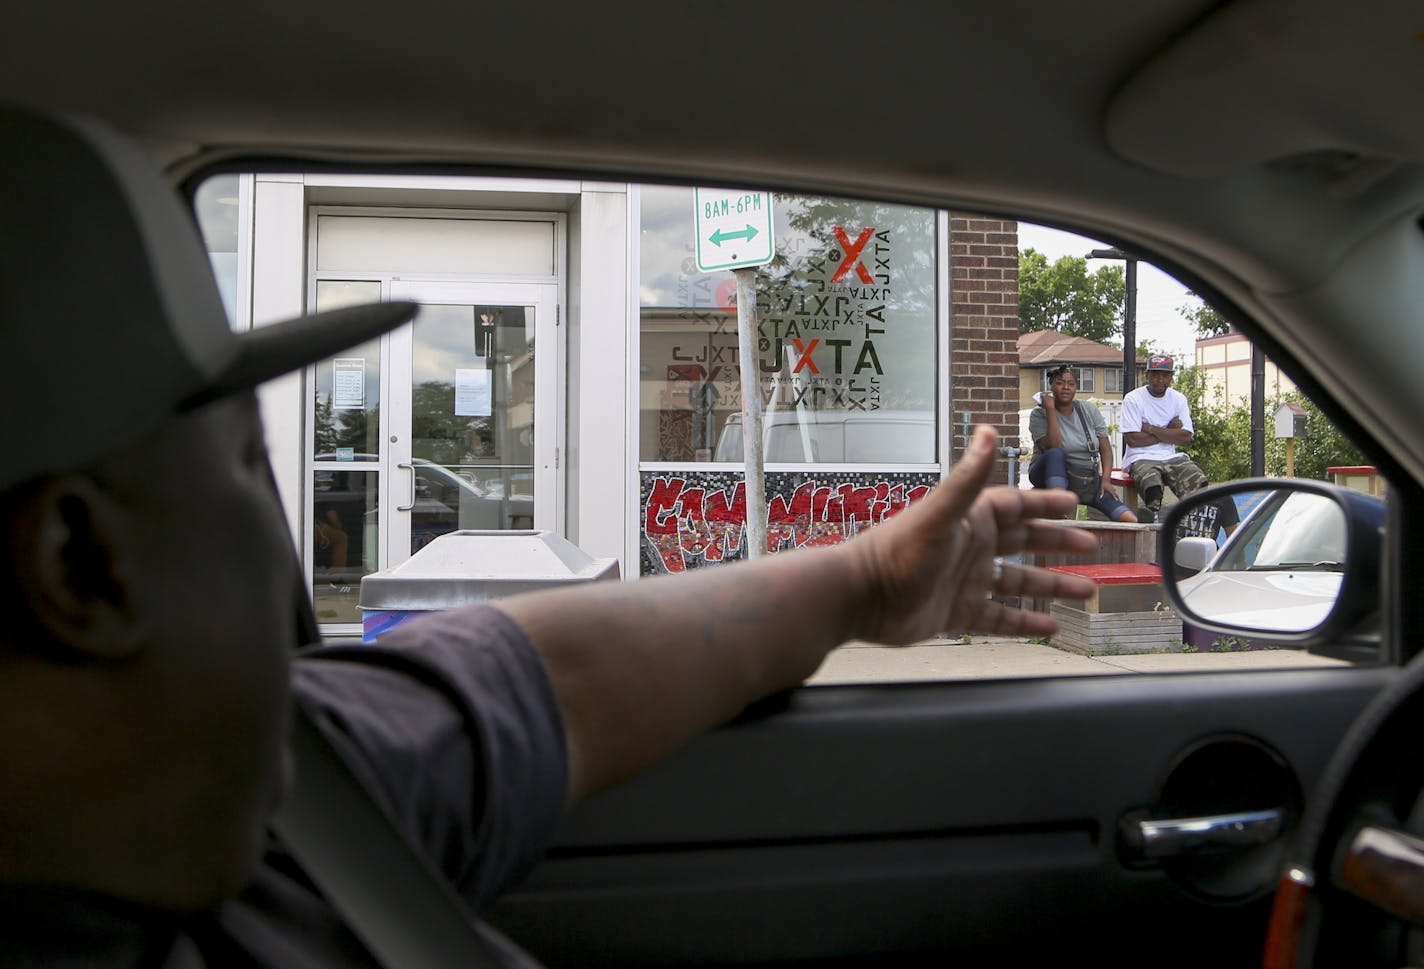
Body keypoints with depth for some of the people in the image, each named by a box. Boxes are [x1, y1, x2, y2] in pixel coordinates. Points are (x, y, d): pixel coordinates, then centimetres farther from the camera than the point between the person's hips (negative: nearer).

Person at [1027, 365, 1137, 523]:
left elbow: (1105, 447, 4)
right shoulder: (1039, 414, -6)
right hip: (1053, 476, -3)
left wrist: (1106, 479, -11)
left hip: (1088, 480, 3)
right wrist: (1050, 409, -21)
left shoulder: (1089, 409, 6)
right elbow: (1054, 448, -22)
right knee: (1055, 454, -41)